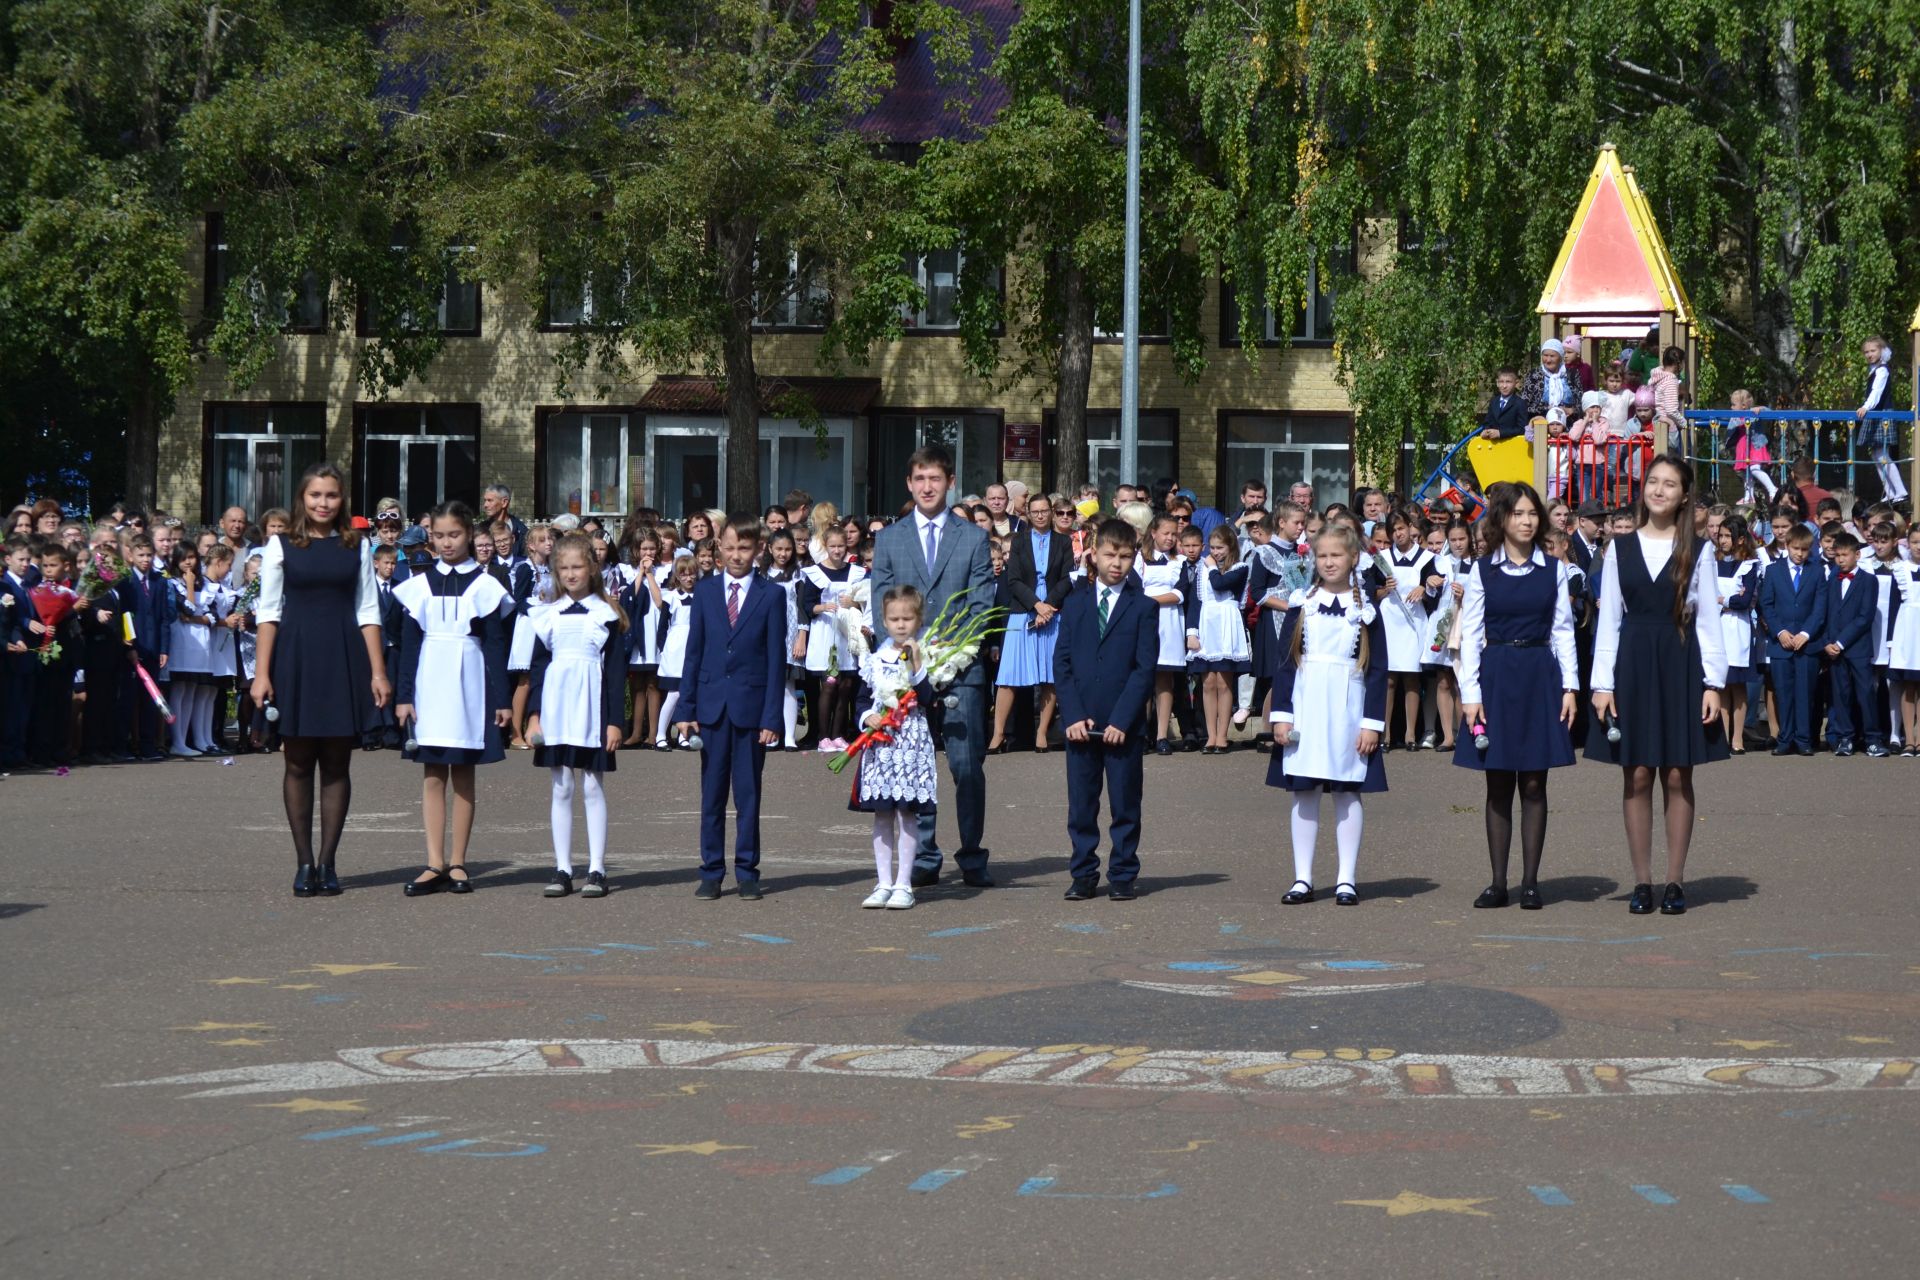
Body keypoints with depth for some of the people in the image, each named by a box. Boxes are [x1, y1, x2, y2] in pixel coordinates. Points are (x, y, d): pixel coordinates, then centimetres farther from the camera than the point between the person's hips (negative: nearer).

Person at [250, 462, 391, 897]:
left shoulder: (356, 545, 8)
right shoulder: (282, 545, 4)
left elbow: (368, 611, 7)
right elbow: (268, 612, 1)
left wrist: (378, 671, 0)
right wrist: (262, 674, -6)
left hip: (343, 661, 1)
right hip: (296, 659, -1)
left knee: (336, 765, 3)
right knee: (298, 763, 2)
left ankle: (327, 863, 8)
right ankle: (304, 864, 8)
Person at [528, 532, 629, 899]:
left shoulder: (607, 614, 1)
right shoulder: (548, 615, 8)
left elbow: (616, 669, 0)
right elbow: (536, 665, 9)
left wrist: (615, 720, -5)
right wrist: (533, 714, 1)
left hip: (592, 710, -3)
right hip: (555, 710, 3)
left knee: (593, 788, 0)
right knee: (561, 789, 5)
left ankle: (597, 870, 3)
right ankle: (562, 869, 8)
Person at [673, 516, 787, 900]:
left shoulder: (771, 595, 0)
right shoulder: (705, 591, 7)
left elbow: (776, 659, -2)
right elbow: (694, 652, 8)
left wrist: (771, 717, -7)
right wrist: (686, 709, 2)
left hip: (750, 706, -2)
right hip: (711, 705, 2)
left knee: (748, 794, 4)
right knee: (712, 793, 6)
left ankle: (747, 873, 11)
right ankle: (711, 872, 13)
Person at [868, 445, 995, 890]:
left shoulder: (973, 538, 9)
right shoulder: (888, 539, 12)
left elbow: (982, 604, 3)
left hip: (962, 668, -1)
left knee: (967, 767, -4)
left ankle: (972, 859, 5)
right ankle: (924, 860, 10)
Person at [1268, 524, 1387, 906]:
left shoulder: (1366, 610, 3)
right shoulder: (1301, 605, 4)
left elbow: (1377, 670, 2)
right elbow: (1283, 660, 3)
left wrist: (1372, 723, -5)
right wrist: (1281, 714, -4)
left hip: (1348, 712, -1)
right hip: (1305, 709, 1)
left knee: (1347, 792, 3)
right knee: (1304, 793, 2)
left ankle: (1347, 879, 8)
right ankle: (1302, 879, 7)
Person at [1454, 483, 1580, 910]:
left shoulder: (1554, 570, 6)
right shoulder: (1483, 571, 3)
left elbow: (1563, 630, 7)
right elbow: (1470, 634, 2)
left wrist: (1570, 685, -1)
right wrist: (1470, 694, -5)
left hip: (1540, 677, 0)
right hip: (1496, 676, 0)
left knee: (1534, 783, 1)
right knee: (1498, 784, 2)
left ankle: (1530, 881, 6)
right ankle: (1498, 882, 8)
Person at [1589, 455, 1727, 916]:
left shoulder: (1696, 552, 3)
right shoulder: (1621, 547, 6)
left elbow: (1708, 620, 2)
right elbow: (1609, 619, 5)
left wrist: (1713, 683, -6)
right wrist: (1602, 683, -2)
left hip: (1680, 665, -1)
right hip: (1632, 664, 1)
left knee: (1678, 777, 1)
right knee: (1637, 776, 1)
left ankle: (1675, 881, 9)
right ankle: (1641, 881, 8)